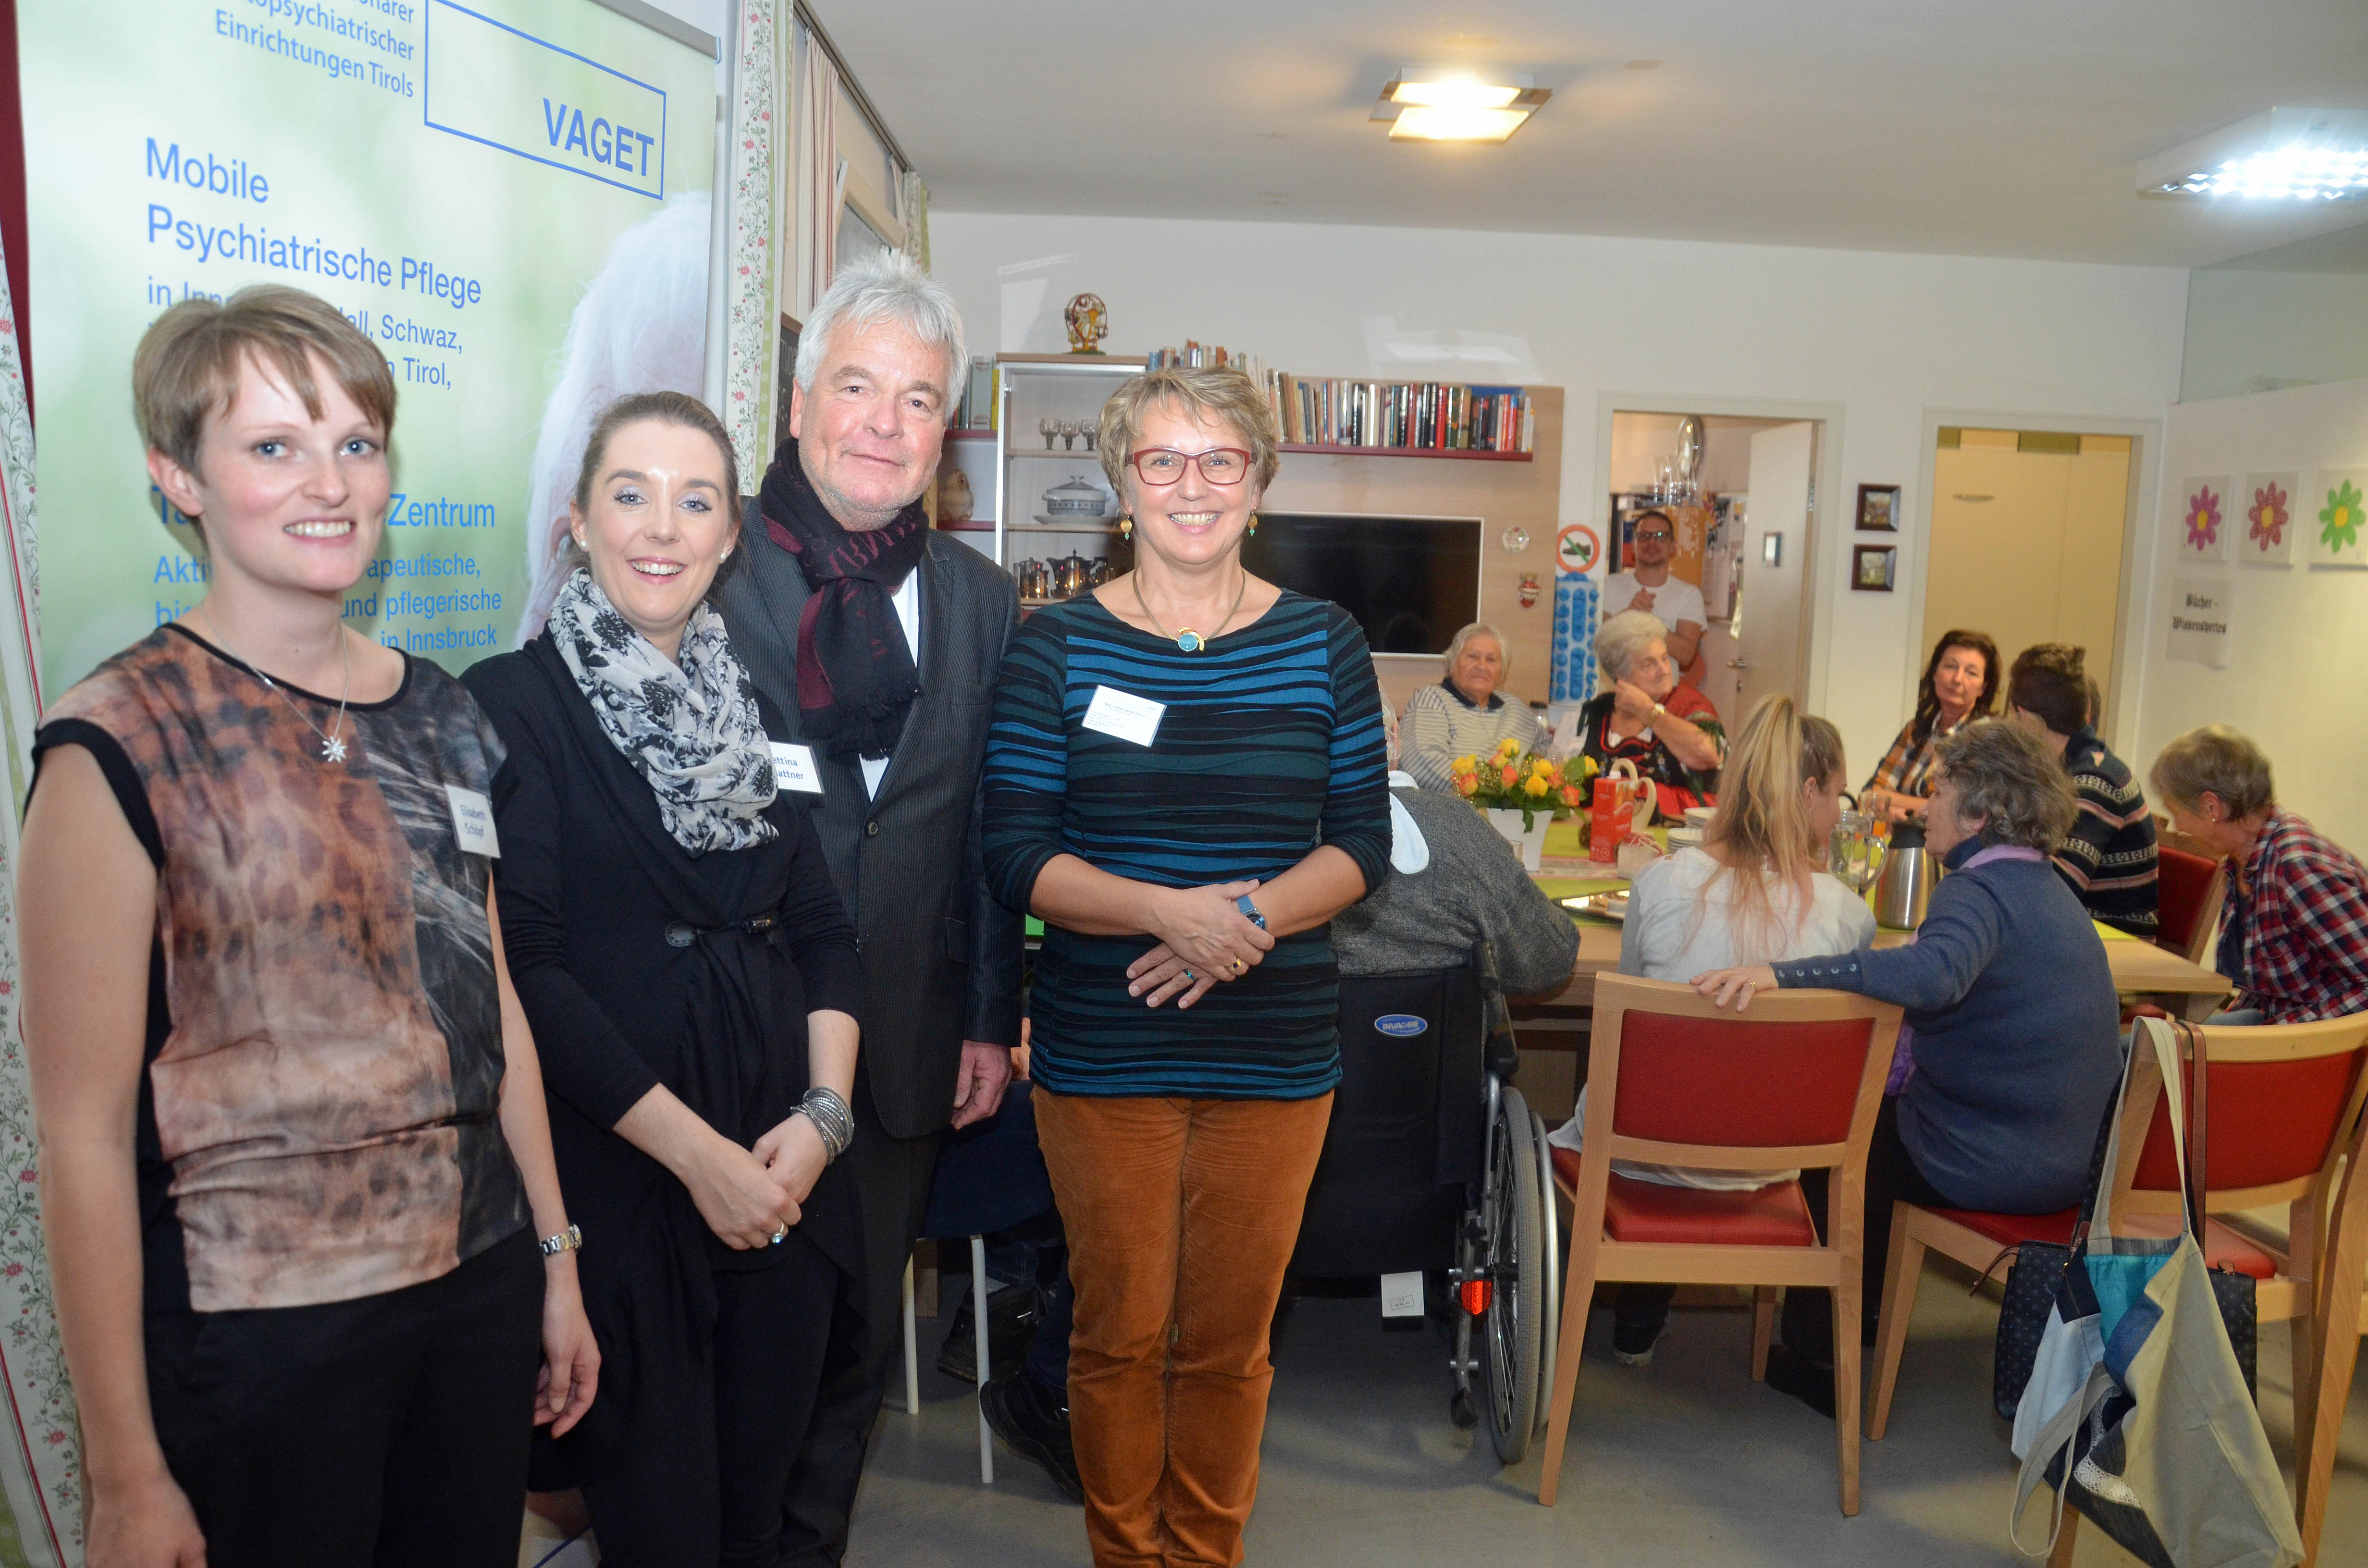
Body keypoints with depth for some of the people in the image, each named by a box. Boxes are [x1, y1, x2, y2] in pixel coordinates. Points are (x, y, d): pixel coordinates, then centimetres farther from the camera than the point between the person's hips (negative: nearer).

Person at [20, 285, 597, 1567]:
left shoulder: (438, 714, 4)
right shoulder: (118, 748, -12)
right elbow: (84, 1135, -12)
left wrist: (555, 1260, 13)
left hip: (482, 1285, 5)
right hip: (258, 1331, -5)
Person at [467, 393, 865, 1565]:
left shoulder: (751, 710, 11)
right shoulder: (513, 704, -7)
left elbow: (821, 928, 10)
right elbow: (525, 966, -14)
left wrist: (825, 1113, -5)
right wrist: (699, 1153, -14)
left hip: (782, 1174, 5)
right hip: (616, 1174, -5)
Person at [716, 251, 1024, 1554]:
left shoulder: (981, 599, 6)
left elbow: (990, 829, 8)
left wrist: (992, 1020, 7)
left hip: (908, 1048, 4)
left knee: (857, 1341, 18)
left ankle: (814, 1539, 39)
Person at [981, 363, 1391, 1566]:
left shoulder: (1324, 644, 3)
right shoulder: (1057, 645, -2)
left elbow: (1361, 844, 2)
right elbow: (1015, 856, -7)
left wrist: (1247, 920, -16)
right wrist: (1169, 910, -22)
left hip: (1275, 1050, 2)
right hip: (1102, 1051, -1)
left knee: (1229, 1339, 13)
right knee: (1120, 1332, 11)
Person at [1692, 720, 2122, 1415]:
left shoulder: (1979, 889, -21)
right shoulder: (2049, 890, 11)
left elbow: (1932, 973, -43)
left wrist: (1781, 971, -50)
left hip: (1989, 1163, -9)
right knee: (1872, 1108, 26)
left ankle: (1821, 1355, 22)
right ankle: (1860, 1323, 36)